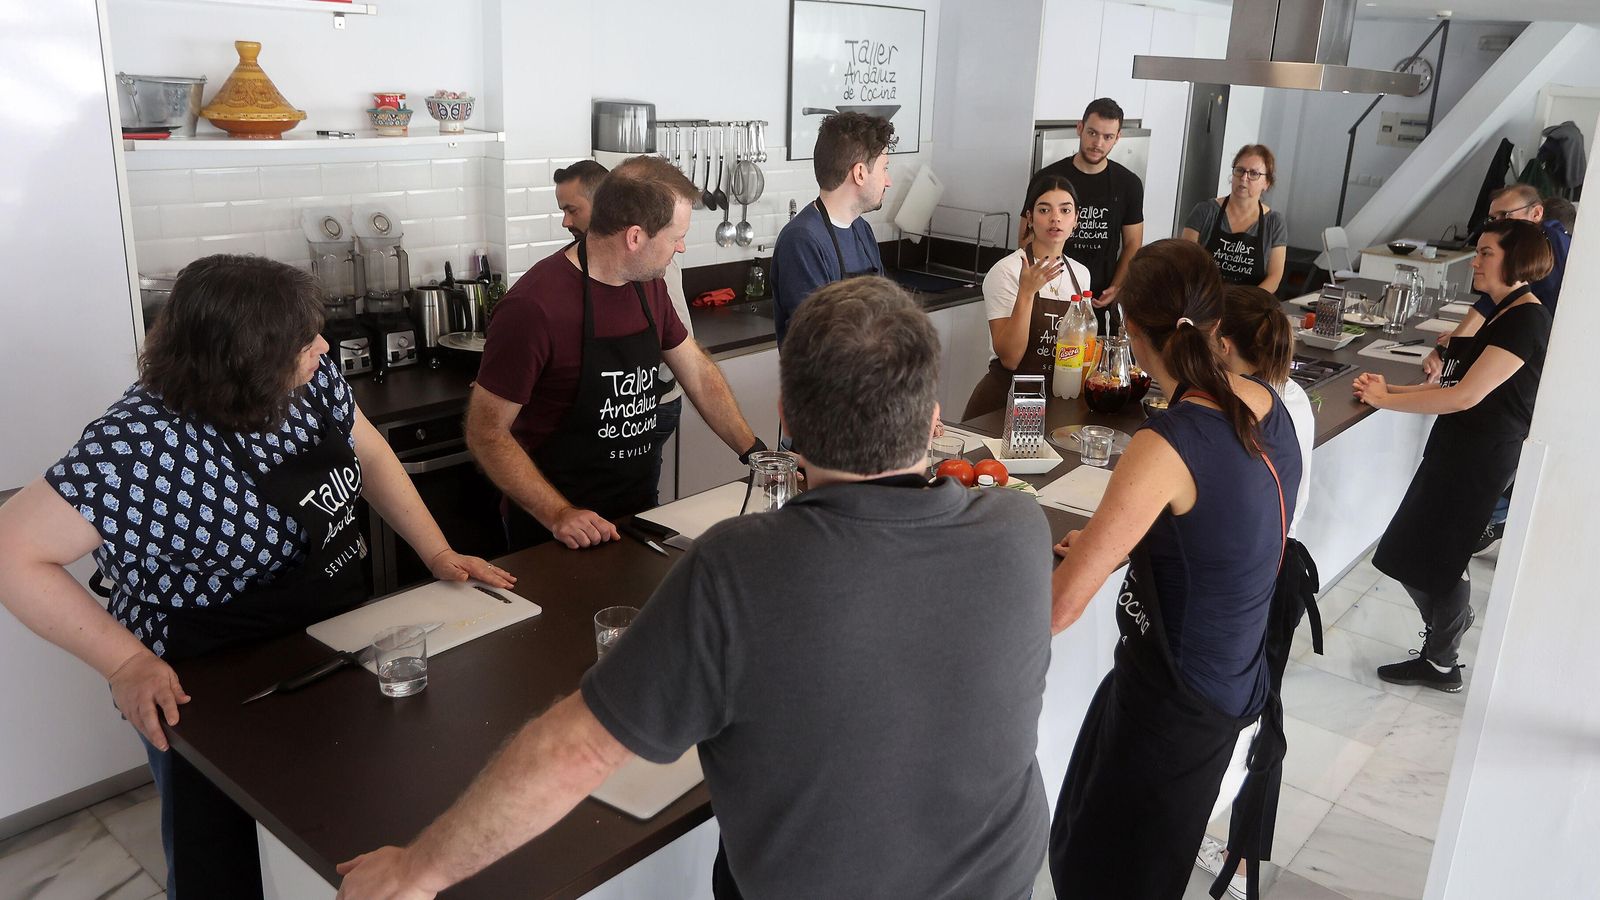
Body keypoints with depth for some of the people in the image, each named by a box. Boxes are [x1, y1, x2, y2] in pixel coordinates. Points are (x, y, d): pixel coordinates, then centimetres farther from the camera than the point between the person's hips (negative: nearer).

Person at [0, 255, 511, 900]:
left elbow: (367, 452, 5)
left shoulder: (310, 380, -10)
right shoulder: (144, 445, -28)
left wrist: (437, 552, -2)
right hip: (209, 698, -6)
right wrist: (127, 663, -27)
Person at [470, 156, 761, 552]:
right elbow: (486, 433, -19)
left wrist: (756, 454, 3)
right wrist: (558, 515, -27)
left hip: (639, 510, 7)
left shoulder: (647, 285, 1)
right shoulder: (533, 307, -24)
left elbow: (699, 374, 10)